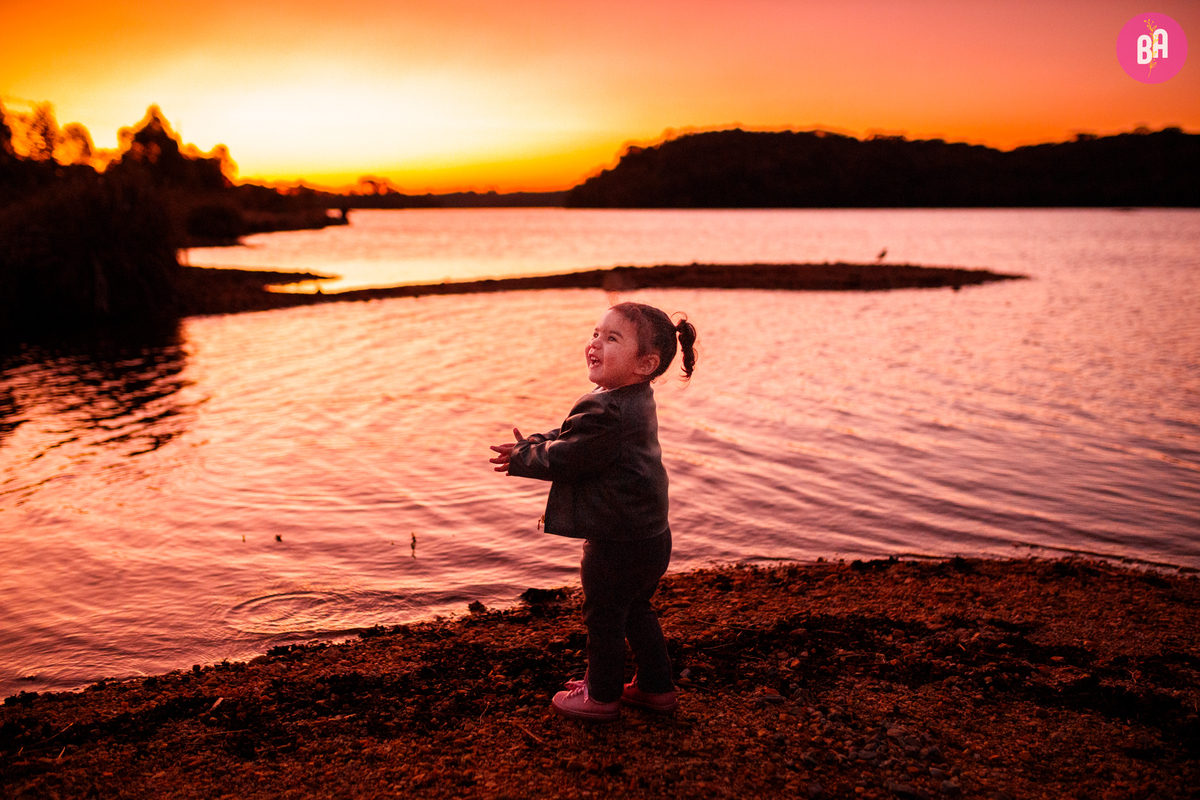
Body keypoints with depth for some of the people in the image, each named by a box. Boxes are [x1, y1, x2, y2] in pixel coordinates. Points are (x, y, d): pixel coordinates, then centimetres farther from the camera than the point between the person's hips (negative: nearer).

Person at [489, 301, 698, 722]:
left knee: (603, 618, 10)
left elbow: (562, 459, -20)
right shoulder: (636, 401, 6)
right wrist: (531, 444, 7)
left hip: (617, 543, -10)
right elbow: (573, 436, 15)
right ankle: (656, 687, 37)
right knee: (636, 611, 25)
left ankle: (602, 695, 28)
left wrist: (521, 458, -3)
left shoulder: (604, 411, -27)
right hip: (650, 535, 10)